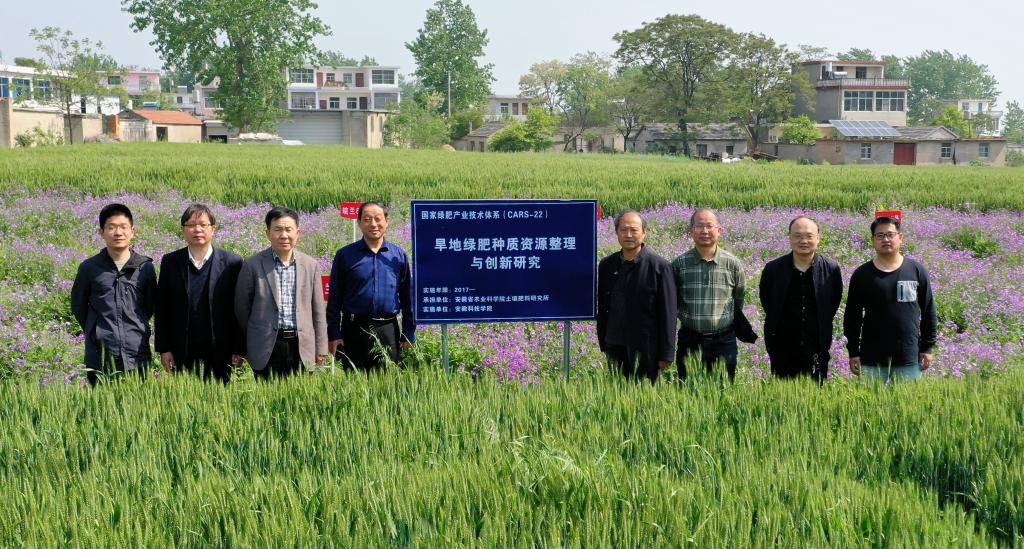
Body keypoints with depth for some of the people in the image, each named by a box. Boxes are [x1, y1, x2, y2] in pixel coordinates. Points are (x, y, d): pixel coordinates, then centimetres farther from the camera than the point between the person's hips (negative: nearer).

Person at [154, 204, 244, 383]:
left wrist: (238, 350, -2)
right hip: (182, 353, 1)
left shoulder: (232, 263, -1)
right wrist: (163, 349, 1)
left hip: (219, 353, -1)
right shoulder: (170, 262, 5)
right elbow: (162, 309, 6)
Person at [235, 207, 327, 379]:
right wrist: (243, 349, 9)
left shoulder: (310, 265, 7)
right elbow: (241, 309, 4)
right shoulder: (252, 265, -2)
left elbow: (317, 311, 9)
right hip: (266, 349, -2)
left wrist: (320, 350, 8)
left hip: (301, 346, 2)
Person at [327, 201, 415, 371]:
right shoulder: (345, 255, 3)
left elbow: (407, 297, 10)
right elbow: (334, 298, 4)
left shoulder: (399, 255, 7)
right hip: (354, 330, -1)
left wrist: (409, 335, 7)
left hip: (388, 331, 1)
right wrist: (334, 334, -2)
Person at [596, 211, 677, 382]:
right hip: (615, 347, 4)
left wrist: (666, 353, -8)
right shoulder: (606, 265, 7)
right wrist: (603, 344, 12)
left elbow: (668, 312, -6)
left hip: (646, 349, -4)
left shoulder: (660, 266, -6)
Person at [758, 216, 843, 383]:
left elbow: (834, 303, 9)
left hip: (817, 352, 0)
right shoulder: (773, 269, -3)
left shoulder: (831, 269, -3)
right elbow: (766, 302, 10)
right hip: (782, 352, 0)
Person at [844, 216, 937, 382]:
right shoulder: (861, 275, 3)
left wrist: (927, 348, 6)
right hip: (871, 360, 0)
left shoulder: (917, 271, 4)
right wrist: (853, 353, 2)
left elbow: (929, 313, 9)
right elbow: (852, 317, 6)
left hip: (909, 359, 0)